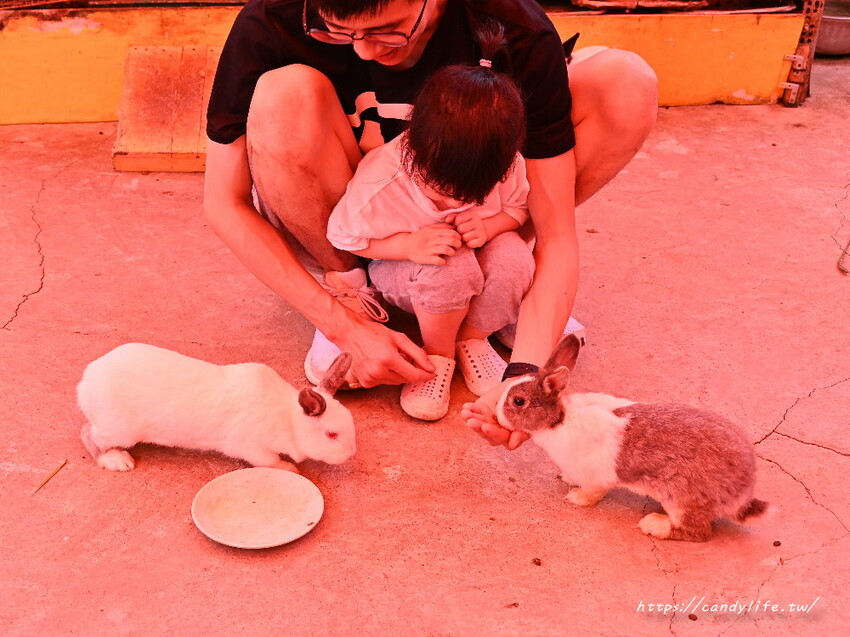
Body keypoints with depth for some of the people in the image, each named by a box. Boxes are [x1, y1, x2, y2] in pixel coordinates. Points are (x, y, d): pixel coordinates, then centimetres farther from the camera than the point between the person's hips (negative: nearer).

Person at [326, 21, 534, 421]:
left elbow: (519, 208, -3)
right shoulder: (379, 181, -33)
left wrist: (490, 225, -27)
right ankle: (438, 354, -7)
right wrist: (408, 245, -34)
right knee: (451, 267, -37)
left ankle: (473, 338, -2)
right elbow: (343, 237, -18)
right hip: (399, 274, -3)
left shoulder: (506, 168, -24)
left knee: (512, 257, -31)